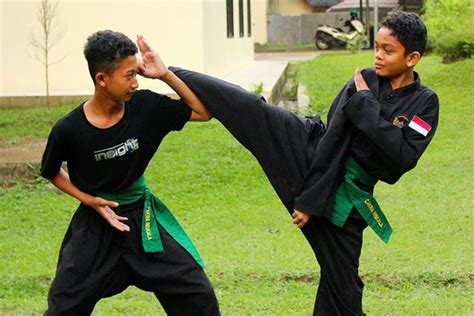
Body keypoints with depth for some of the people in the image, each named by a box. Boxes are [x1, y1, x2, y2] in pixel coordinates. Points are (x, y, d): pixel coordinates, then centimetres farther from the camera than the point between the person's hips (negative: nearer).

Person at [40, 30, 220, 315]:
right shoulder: (69, 129, -19)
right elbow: (51, 172, 1)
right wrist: (89, 200, -13)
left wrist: (165, 74, -20)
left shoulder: (145, 106, -14)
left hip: (143, 218, 2)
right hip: (95, 225, -2)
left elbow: (203, 112, -9)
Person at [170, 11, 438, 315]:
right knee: (249, 108, -16)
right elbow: (334, 135, -9)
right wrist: (310, 197, -16)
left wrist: (366, 104, -23)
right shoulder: (365, 80, -5)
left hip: (344, 193, -1)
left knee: (342, 279, 5)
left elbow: (404, 156, -24)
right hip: (312, 153, 1)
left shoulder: (424, 103, -8)